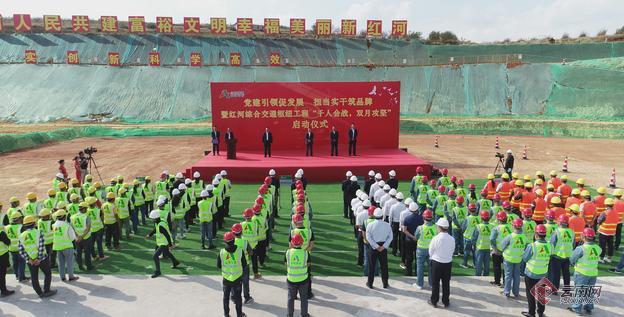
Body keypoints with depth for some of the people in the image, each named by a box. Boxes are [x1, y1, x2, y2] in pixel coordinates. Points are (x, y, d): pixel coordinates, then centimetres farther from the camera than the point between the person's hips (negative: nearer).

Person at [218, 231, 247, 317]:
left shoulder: (221, 252, -15)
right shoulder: (240, 251, -17)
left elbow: (218, 265, -3)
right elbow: (244, 264, -7)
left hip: (226, 278, 1)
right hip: (238, 278, 0)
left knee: (226, 296, 19)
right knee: (238, 296, 15)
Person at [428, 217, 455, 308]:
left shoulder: (436, 238, -18)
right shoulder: (452, 239, -10)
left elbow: (430, 251, -7)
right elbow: (452, 251, 0)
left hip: (436, 263, -3)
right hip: (448, 263, 3)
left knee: (435, 283, 11)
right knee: (446, 283, 15)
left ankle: (434, 301, 21)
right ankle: (446, 302, 25)